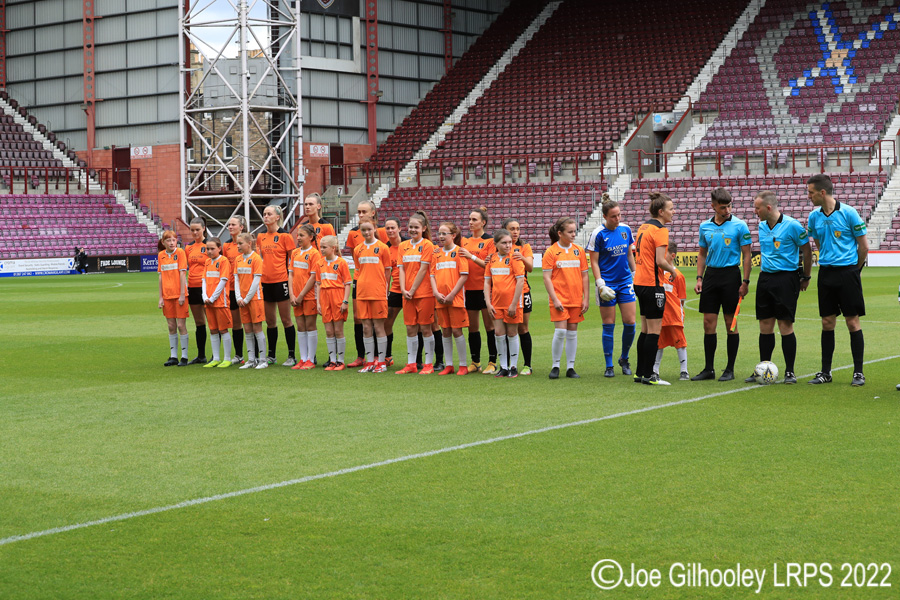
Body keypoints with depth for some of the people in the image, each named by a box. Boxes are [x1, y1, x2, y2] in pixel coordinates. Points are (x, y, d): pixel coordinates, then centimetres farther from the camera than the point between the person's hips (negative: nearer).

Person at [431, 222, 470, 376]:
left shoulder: (459, 251, -4)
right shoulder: (438, 253, 12)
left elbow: (464, 275, -9)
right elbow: (433, 274, 11)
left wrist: (452, 295, -14)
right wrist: (436, 293, -5)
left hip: (456, 298, -5)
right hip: (441, 299, 5)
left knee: (456, 331, -4)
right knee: (445, 331, 8)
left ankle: (463, 365, 4)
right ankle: (448, 365, 14)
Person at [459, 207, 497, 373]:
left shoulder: (490, 241, -4)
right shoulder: (465, 242, 13)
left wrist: (472, 256, -17)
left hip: (484, 288, -5)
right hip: (468, 288, 5)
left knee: (489, 325, -2)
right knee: (472, 326, 8)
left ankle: (492, 362, 2)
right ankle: (475, 362, 16)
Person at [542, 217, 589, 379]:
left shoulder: (579, 250, 7)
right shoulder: (551, 252, -4)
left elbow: (584, 276, 10)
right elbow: (547, 278, -5)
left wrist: (585, 298, 4)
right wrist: (554, 299, -12)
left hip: (576, 299, 4)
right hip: (559, 299, -4)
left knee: (572, 332, 5)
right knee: (560, 331, -10)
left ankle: (570, 367, 11)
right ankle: (555, 366, 3)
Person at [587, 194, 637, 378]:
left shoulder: (626, 230, 4)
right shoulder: (598, 234, -8)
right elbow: (594, 262, -5)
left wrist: (635, 274, 15)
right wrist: (600, 284, -13)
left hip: (626, 282, 4)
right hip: (607, 284, -3)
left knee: (630, 322, -2)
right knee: (609, 325, 0)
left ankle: (624, 359, 20)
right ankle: (609, 366, 9)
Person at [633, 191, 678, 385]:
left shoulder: (643, 227, 13)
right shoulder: (660, 230, -13)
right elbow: (660, 260, -21)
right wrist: (672, 270, -2)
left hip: (639, 282, 9)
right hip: (653, 284, -9)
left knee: (646, 329, 14)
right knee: (654, 330, -4)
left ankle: (640, 372, 18)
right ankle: (648, 375, -3)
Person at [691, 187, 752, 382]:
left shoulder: (739, 226, -4)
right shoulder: (705, 226, 9)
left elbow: (746, 255, -3)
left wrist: (745, 282, -9)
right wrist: (699, 278, 7)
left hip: (730, 274, -4)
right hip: (710, 275, 4)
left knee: (730, 323, 0)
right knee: (708, 323, 3)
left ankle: (730, 369, 8)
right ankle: (709, 368, 9)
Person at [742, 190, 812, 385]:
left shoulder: (792, 225, -10)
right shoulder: (762, 226, 10)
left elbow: (806, 250, -2)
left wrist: (806, 277, 3)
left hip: (786, 278, -6)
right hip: (765, 278, 6)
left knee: (785, 325, -5)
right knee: (765, 325, 6)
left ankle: (790, 371, 2)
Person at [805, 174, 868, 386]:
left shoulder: (848, 213, -9)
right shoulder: (814, 217, 6)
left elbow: (863, 246, -2)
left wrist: (855, 269, 7)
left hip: (848, 272, -4)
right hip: (826, 273, 5)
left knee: (853, 322, -2)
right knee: (827, 323, 6)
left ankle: (858, 372, 5)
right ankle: (825, 372, 13)